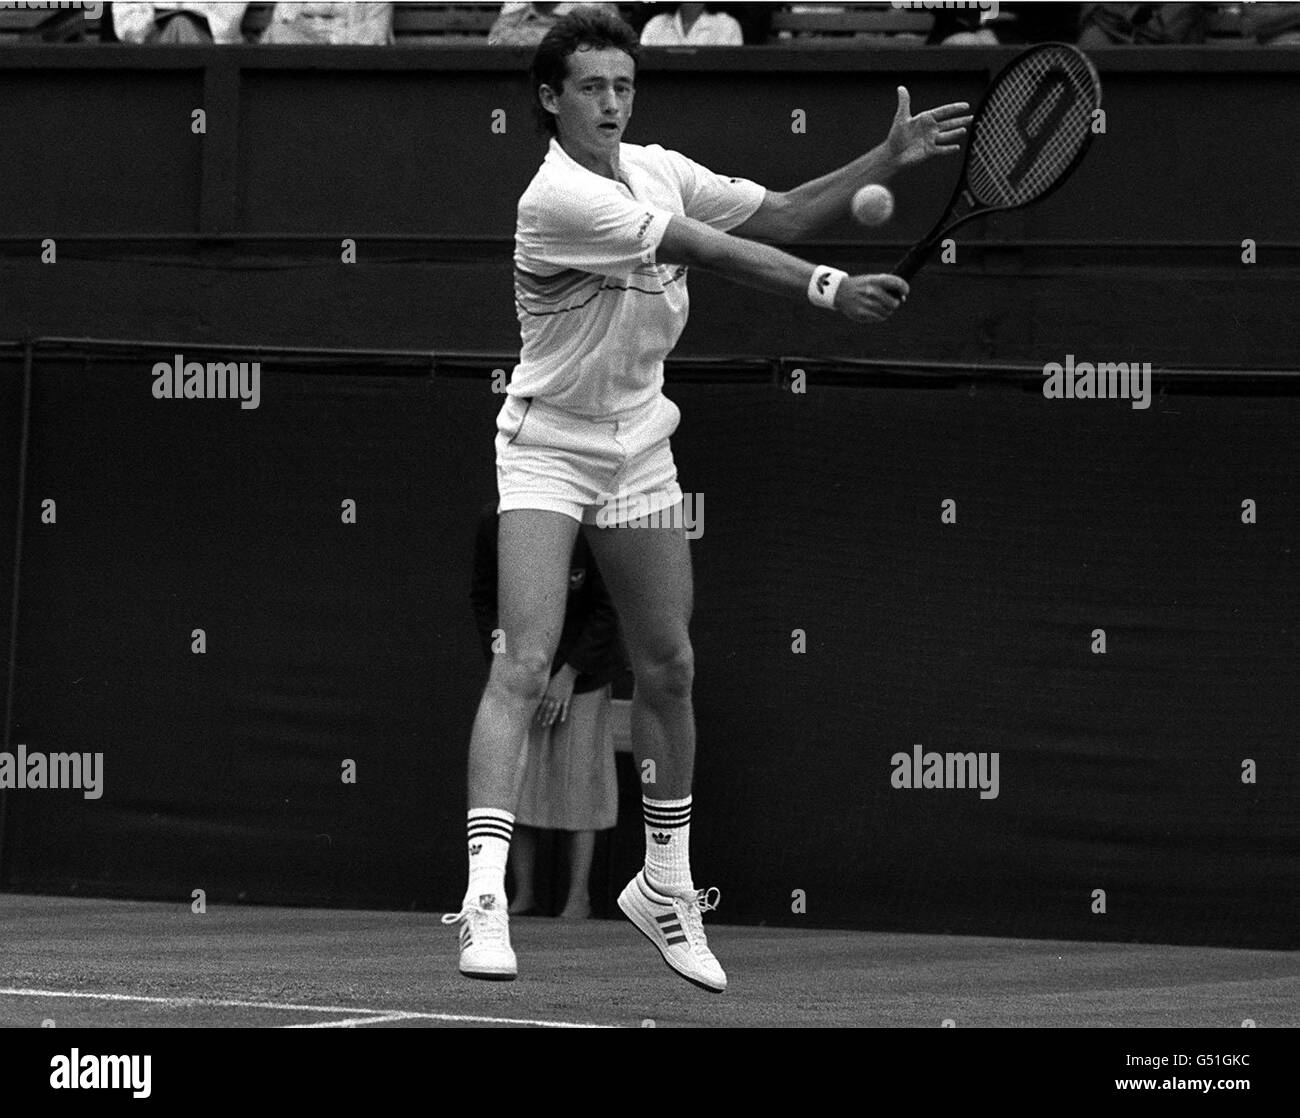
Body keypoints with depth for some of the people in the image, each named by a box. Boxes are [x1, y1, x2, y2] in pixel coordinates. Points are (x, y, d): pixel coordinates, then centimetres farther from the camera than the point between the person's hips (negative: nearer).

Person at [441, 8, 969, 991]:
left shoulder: (658, 171, 1)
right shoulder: (557, 198, -22)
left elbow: (778, 217, 4)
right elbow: (717, 252, -25)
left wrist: (889, 160, -5)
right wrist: (829, 289, -28)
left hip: (639, 446, 7)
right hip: (549, 444, -7)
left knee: (668, 669, 10)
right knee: (526, 663, -18)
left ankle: (665, 885, 25)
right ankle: (485, 894, -22)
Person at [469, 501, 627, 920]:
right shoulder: (492, 523, -16)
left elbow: (607, 609, -14)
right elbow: (483, 596, -1)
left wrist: (569, 676, -15)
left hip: (579, 664, -3)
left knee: (577, 774, -7)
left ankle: (579, 896, -3)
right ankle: (523, 892, 2)